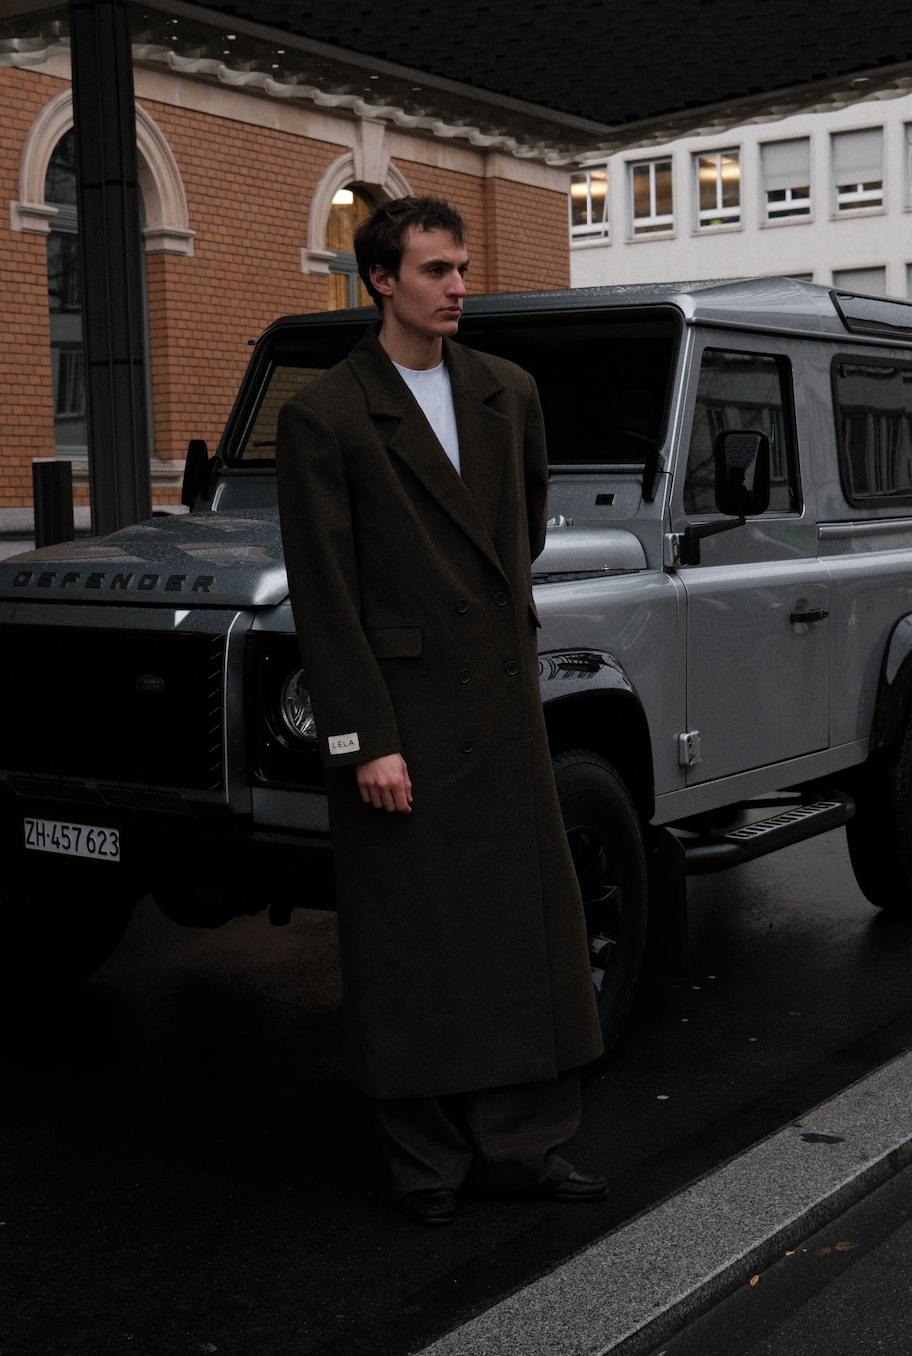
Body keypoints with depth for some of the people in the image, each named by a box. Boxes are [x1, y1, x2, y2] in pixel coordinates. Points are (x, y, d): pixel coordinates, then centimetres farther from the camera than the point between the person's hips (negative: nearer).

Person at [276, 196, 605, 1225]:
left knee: (527, 926, 8)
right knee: (414, 948, 4)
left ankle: (522, 1146, 21)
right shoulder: (322, 416, -6)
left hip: (504, 702, 5)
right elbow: (322, 594, -10)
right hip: (401, 712, -5)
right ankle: (426, 1164, 18)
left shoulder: (508, 393, 10)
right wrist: (365, 739, -14)